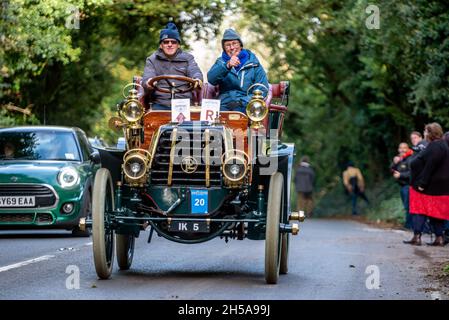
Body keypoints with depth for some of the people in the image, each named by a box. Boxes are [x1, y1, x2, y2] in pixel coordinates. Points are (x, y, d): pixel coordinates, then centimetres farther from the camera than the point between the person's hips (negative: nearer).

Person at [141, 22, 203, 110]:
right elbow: (147, 77, 1)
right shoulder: (152, 60, 16)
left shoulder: (187, 58, 18)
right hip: (160, 104, 0)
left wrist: (197, 79, -25)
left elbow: (195, 72, 1)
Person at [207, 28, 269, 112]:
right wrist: (227, 65, -19)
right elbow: (211, 79, -2)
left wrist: (241, 102, -9)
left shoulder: (254, 64, 12)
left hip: (246, 106, -1)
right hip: (224, 105, 2)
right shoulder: (221, 62, 19)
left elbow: (262, 91, 4)